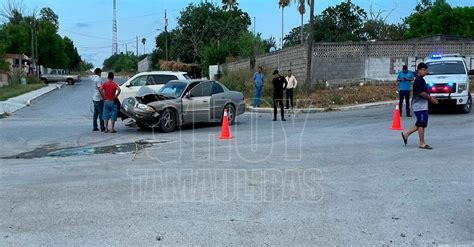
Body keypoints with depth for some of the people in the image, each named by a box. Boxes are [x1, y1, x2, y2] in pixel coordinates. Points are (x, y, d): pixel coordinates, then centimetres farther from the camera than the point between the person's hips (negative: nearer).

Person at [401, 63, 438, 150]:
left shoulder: (421, 80, 16)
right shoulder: (418, 80, -15)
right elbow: (421, 93, -21)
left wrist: (430, 98, 10)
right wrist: (430, 98, -9)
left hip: (423, 106, 10)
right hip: (420, 106, -10)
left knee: (420, 125, 13)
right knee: (422, 124, -4)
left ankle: (406, 134, 18)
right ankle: (422, 144, 2)